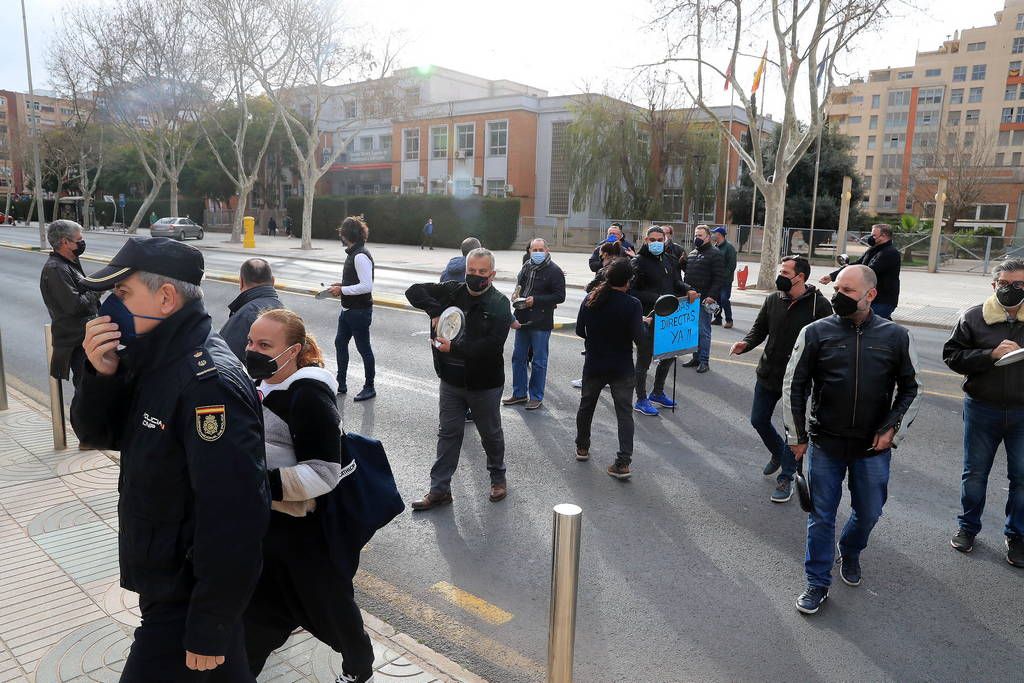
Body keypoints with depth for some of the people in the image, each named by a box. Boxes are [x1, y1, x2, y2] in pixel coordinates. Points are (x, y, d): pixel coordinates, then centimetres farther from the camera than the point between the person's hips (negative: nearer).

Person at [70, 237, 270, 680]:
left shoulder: (209, 383, -29)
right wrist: (101, 374, -13)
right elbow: (98, 433, 7)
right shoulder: (154, 358, 1)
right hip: (165, 581, 9)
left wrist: (209, 629, -23)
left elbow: (232, 517, -30)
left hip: (188, 600, -8)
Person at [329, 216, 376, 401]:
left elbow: (367, 286, -26)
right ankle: (341, 384, 28)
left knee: (363, 348, 3)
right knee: (340, 343, 16)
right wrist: (342, 284, 7)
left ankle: (369, 387, 17)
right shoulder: (352, 253, 10)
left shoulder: (360, 256, -21)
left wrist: (342, 290, -19)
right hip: (348, 309, 10)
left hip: (360, 310, -10)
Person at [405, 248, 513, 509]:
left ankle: (498, 477, 38)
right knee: (448, 434, 11)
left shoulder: (499, 304, -14)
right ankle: (439, 490, 20)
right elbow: (414, 291, 1)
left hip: (484, 384, -4)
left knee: (491, 434, 15)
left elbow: (491, 345, -25)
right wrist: (434, 311, -16)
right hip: (451, 381, 4)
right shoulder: (452, 292, 0)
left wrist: (454, 347, -27)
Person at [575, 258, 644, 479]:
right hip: (622, 369, -3)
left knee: (586, 405, 22)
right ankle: (623, 462, -3)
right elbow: (639, 339, -19)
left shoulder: (590, 300, -5)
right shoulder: (632, 305, -17)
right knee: (624, 413, 4)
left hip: (593, 365, 3)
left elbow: (580, 330, 1)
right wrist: (645, 324, 1)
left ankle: (582, 448, 36)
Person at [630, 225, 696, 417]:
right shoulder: (639, 262, -10)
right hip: (647, 317, -8)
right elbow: (632, 291, -16)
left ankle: (657, 393, 38)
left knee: (669, 355, 19)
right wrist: (655, 299, -26)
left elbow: (676, 283, 12)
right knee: (644, 359, 2)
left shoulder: (668, 260, 13)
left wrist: (688, 290, -9)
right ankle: (641, 400, 15)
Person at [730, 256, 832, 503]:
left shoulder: (819, 305, -13)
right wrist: (745, 343, -13)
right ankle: (778, 454, 44)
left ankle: (786, 478, 23)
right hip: (768, 374, 5)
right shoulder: (772, 300, -1)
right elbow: (759, 329, 8)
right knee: (759, 421, 15)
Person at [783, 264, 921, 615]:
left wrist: (892, 431, -2)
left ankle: (850, 553, 47)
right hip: (825, 444, -1)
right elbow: (793, 386, 0)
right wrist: (797, 436, 0)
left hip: (873, 447, 1)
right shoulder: (816, 333, -6)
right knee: (821, 516, 6)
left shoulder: (896, 337, -3)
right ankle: (818, 583, 22)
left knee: (868, 513, 16)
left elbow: (911, 390, 9)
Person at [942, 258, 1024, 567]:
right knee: (975, 472, 14)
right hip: (982, 409, 0)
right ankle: (967, 526, 32)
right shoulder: (973, 317, -4)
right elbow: (951, 355, -7)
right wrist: (990, 354, -20)